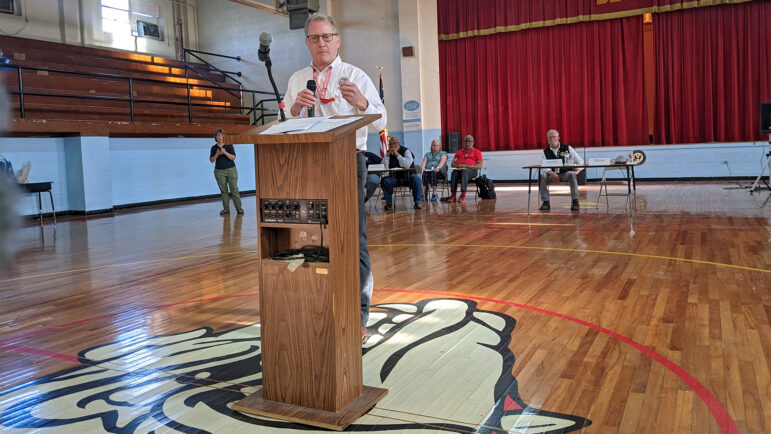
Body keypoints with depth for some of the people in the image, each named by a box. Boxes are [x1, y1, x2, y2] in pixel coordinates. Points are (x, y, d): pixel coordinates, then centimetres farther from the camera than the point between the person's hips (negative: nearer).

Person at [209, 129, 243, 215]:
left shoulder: (229, 145, 1)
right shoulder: (214, 148, 6)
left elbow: (233, 157, -6)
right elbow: (211, 160, 3)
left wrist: (225, 152, -20)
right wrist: (217, 154, -13)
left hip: (231, 170, -1)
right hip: (219, 171, 2)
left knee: (234, 189, -5)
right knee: (223, 191, 2)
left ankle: (238, 208, -1)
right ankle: (226, 209, 6)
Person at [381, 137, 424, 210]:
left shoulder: (406, 151, -6)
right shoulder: (388, 153, 5)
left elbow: (407, 165, -25)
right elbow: (384, 168, -9)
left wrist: (397, 154, -24)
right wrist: (387, 155, -17)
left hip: (407, 177, -3)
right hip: (394, 178, 3)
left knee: (416, 178, -33)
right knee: (384, 180, -24)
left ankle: (417, 202, -24)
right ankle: (389, 203, -15)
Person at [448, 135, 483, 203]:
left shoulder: (477, 152, 18)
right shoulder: (459, 152, 28)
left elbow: (480, 165, 6)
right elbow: (453, 163, 18)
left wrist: (470, 166, -12)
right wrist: (457, 166, -6)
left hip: (471, 170, -3)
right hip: (459, 169, 3)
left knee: (465, 171, -39)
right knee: (454, 172, -35)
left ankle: (463, 196, -48)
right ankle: (453, 195, -41)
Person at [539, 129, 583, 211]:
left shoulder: (567, 148, 2)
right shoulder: (546, 151, 6)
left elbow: (580, 161, 4)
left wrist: (577, 171, -14)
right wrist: (552, 173, -27)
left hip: (566, 173, -1)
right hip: (553, 174, 2)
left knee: (572, 175, -36)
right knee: (542, 176, -29)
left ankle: (575, 202, -31)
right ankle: (545, 202, -21)